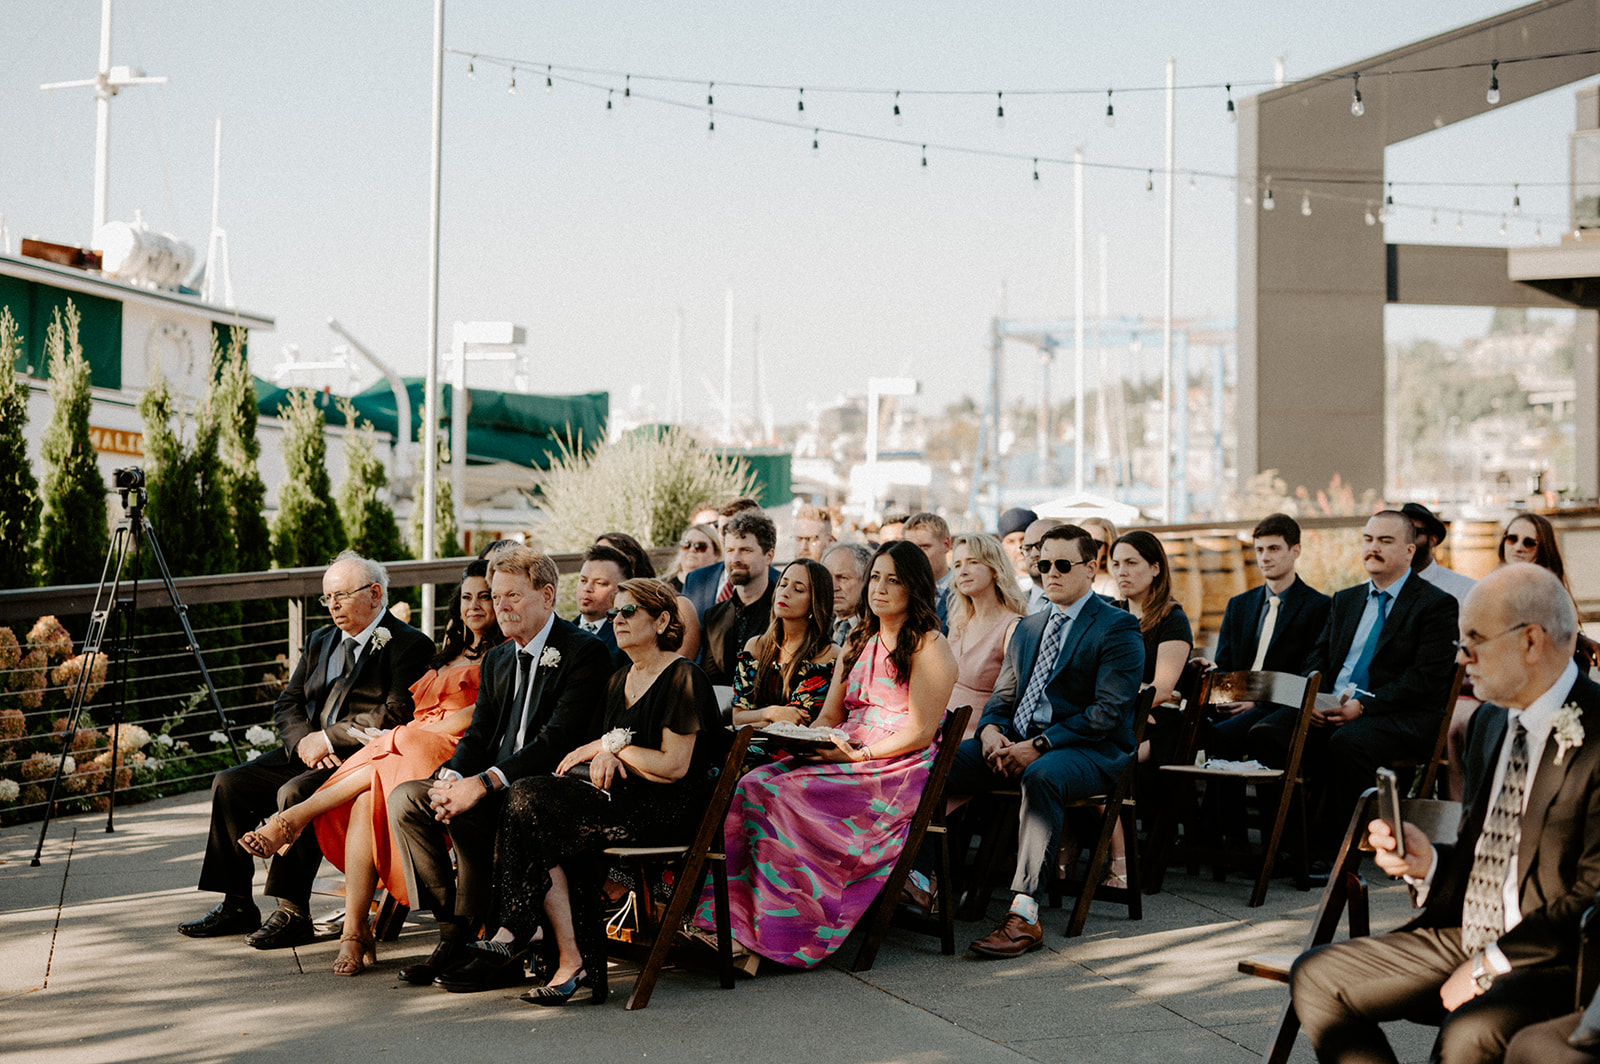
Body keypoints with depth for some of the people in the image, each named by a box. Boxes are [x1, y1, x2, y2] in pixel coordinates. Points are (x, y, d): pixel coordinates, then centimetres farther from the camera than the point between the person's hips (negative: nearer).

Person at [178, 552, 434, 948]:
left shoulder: (410, 645, -6)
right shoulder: (320, 642, 19)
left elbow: (396, 715, -17)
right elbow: (287, 704, 15)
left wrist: (328, 739, -15)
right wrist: (304, 741, -7)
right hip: (309, 753, 8)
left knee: (295, 793, -31)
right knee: (229, 784, -6)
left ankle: (292, 914, -23)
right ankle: (237, 905, 0)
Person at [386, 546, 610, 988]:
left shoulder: (585, 652, -9)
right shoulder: (497, 660, 18)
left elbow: (557, 741, -18)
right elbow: (478, 734, 12)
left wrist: (483, 784, -24)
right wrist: (451, 777, -11)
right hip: (498, 787, 8)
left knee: (466, 815, -31)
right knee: (404, 798, -11)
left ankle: (471, 932, -15)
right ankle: (451, 931, -10)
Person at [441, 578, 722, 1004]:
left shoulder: (683, 678, -6)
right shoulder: (619, 681, 21)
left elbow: (674, 767, -13)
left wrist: (611, 745, -5)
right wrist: (603, 756, -5)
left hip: (666, 808, -8)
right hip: (621, 795, 8)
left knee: (532, 808, -23)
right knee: (528, 797, -21)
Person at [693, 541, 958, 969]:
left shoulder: (929, 647, 0)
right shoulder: (857, 645, 23)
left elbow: (920, 732, -9)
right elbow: (829, 717, 19)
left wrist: (859, 754, -17)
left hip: (897, 770, -7)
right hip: (844, 759, 7)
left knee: (779, 796, -28)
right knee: (754, 785, -20)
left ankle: (783, 932, -26)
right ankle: (728, 920, -28)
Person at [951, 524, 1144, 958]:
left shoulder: (1118, 628, -2)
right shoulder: (1027, 629, 23)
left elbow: (1108, 711, -12)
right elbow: (1002, 698, 22)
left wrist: (1040, 746, -19)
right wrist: (991, 730, -4)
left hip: (1090, 750, -7)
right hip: (1018, 742, 7)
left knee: (1042, 776, -40)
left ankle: (1024, 914, -43)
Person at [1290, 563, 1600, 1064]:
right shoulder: (1490, 722, 13)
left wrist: (1489, 966, -18)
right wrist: (1427, 864, -2)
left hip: (1555, 961, -9)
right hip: (1467, 938, 9)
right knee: (1315, 977, -1)